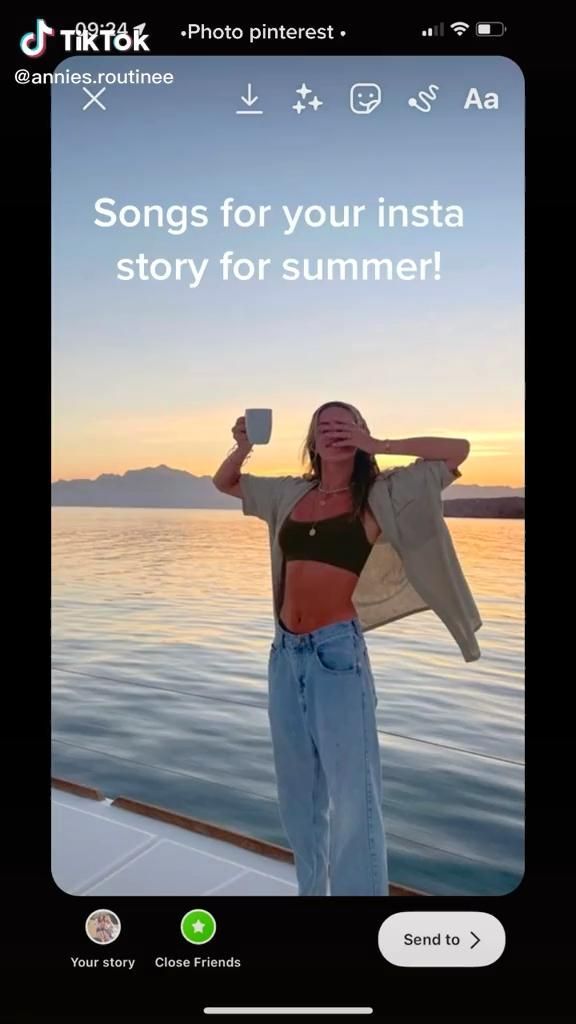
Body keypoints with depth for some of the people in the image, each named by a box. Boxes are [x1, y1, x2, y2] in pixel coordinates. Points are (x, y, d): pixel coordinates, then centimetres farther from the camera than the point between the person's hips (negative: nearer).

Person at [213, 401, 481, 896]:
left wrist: (378, 444, -9)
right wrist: (244, 447, 5)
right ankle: (311, 889, 37)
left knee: (351, 794, -2)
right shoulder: (291, 495, 10)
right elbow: (224, 482, 24)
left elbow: (458, 450, -6)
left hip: (338, 651, -5)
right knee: (298, 792, 18)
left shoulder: (379, 495, -2)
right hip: (285, 653, 6)